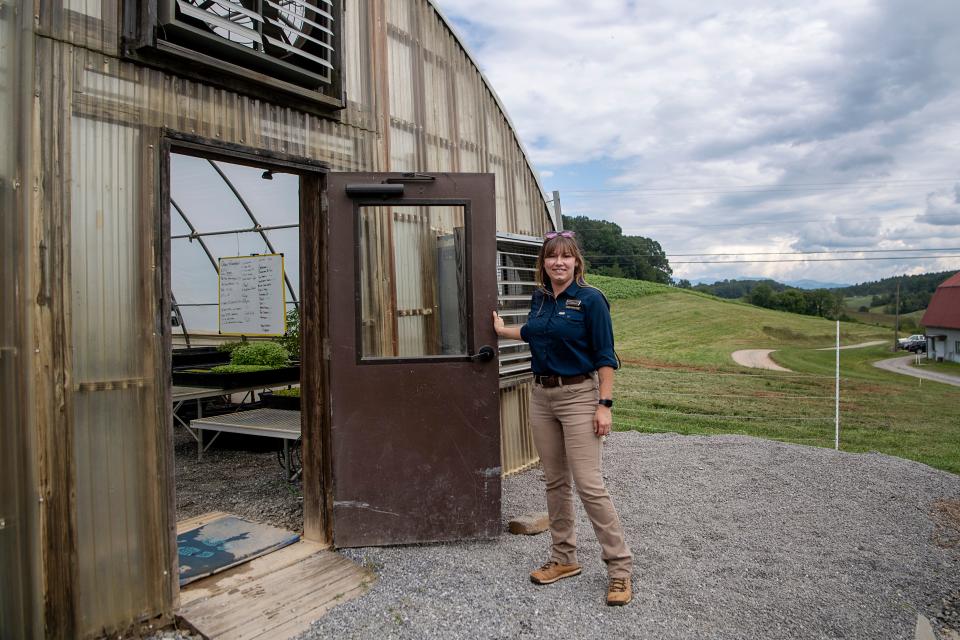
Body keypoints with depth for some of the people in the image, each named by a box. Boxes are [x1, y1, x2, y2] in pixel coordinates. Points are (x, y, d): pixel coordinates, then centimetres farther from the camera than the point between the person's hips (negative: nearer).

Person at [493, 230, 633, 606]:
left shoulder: (590, 299, -10)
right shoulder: (540, 298, 8)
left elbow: (605, 357, -11)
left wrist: (604, 405, -16)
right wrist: (501, 329, 37)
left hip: (578, 395, -6)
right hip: (542, 396, 7)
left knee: (588, 484, -8)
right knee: (555, 482, 13)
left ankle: (620, 568, 7)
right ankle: (564, 558, 27)